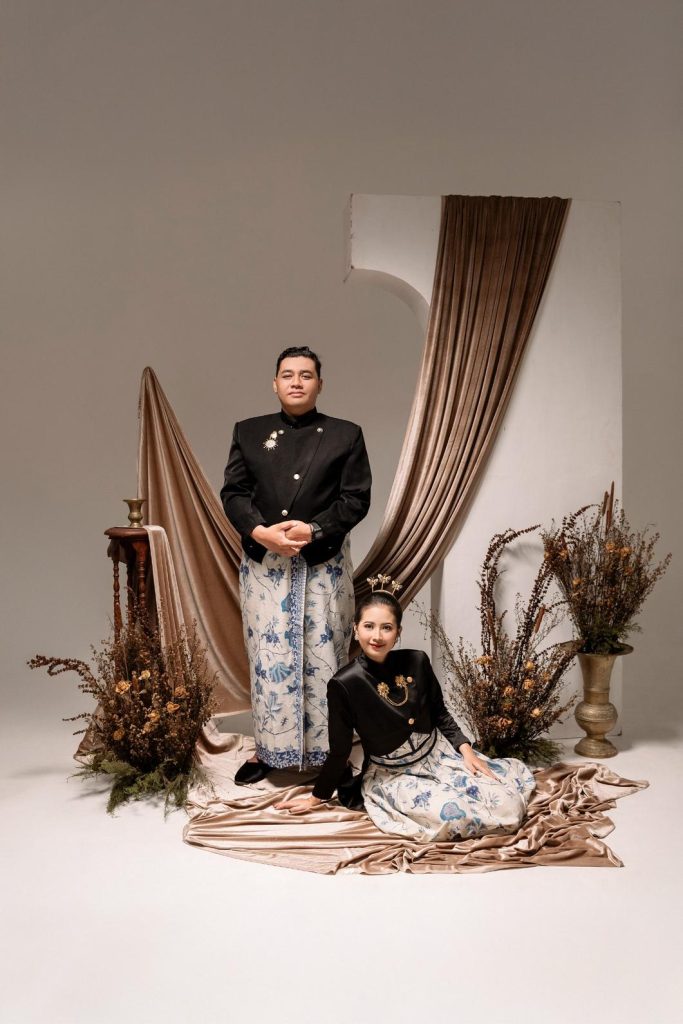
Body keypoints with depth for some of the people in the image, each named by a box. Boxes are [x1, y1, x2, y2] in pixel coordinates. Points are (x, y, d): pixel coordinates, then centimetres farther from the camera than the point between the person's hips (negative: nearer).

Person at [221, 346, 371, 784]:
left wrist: (314, 529, -17)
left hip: (324, 564, -1)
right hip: (263, 563, 2)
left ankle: (329, 751, 18)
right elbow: (233, 493, 2)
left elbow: (357, 498, -3)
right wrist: (261, 532, -16)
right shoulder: (249, 432, 8)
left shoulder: (346, 435, 3)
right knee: (268, 659, 7)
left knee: (323, 659, 5)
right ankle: (268, 748, 22)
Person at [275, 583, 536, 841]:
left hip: (438, 755, 3)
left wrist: (465, 749, -5)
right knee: (455, 816, -27)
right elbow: (339, 750, -8)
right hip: (392, 776, -3)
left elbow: (440, 714, 7)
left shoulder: (417, 662, -10)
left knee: (506, 805, -12)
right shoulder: (344, 684, -21)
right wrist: (317, 797, 1)